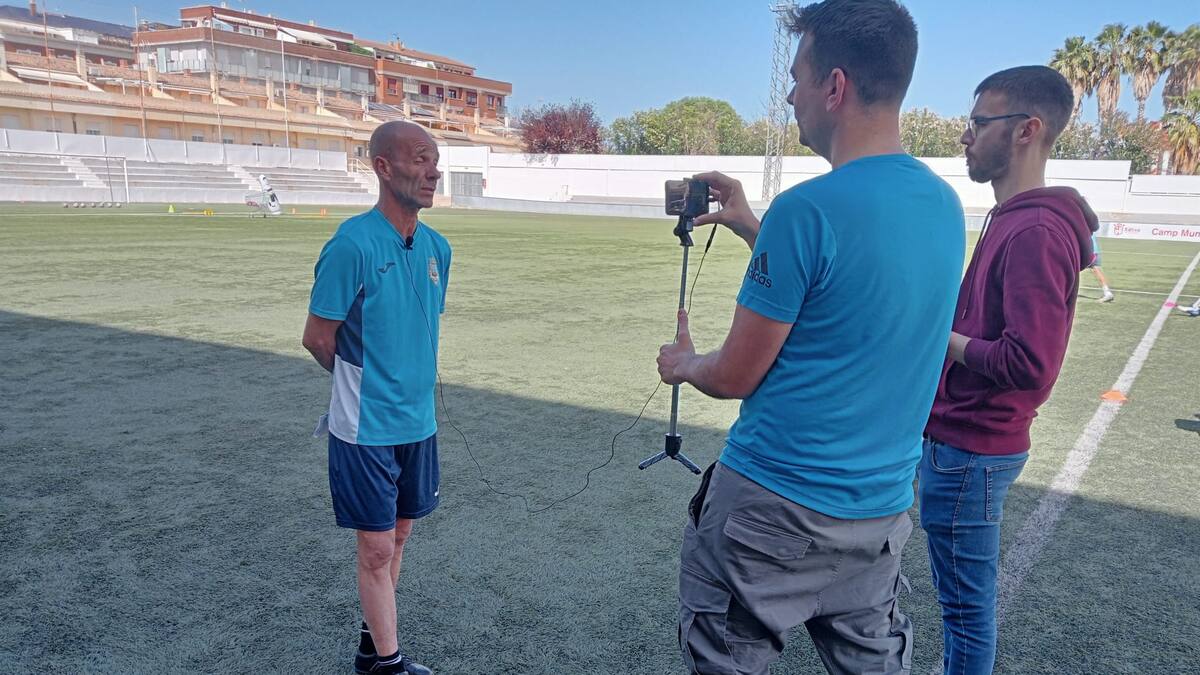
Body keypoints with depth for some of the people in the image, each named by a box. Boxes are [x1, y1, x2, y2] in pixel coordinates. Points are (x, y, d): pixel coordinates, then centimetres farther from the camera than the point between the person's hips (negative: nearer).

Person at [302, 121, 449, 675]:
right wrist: (366, 385, 3)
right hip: (367, 426, -6)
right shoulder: (353, 244, -18)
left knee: (398, 535, 17)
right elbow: (317, 338, -11)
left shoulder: (437, 247, 2)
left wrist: (415, 382, 11)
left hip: (419, 421, 7)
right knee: (376, 547, 5)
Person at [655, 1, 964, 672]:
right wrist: (751, 226, 18)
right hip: (883, 510, 7)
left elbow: (735, 377, -14)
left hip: (774, 505, -7)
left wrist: (683, 364, 9)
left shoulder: (808, 208, -21)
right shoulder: (946, 205, 2)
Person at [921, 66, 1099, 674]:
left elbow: (1029, 364, -27)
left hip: (969, 452, -10)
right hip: (962, 438, 10)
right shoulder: (1012, 220, 11)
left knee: (966, 600, 6)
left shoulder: (1036, 232, -21)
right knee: (965, 595, 23)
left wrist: (939, 335, -15)